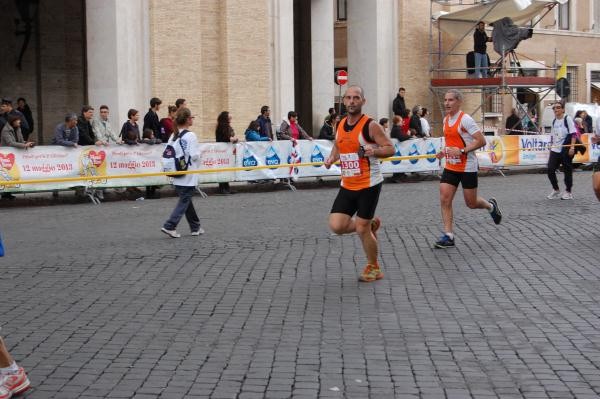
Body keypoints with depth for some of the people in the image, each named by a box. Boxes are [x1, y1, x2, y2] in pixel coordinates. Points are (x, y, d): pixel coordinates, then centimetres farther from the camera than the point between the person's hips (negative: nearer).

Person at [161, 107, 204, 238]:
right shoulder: (190, 136, -14)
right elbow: (194, 155, -18)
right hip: (189, 175, -7)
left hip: (177, 175, 7)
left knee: (186, 200, 16)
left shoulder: (173, 136, 6)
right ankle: (169, 226, -10)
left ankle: (195, 227, 26)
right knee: (184, 201, -1)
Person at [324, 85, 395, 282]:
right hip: (347, 185, 6)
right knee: (336, 226, -4)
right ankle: (371, 224, 24)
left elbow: (390, 149, -10)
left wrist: (374, 151, -29)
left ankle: (374, 268, 19)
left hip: (369, 185, -6)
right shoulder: (341, 125, 7)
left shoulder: (370, 125, -12)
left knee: (362, 229, -3)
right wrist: (331, 158, 3)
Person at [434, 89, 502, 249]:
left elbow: (481, 141, -19)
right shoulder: (446, 119, 8)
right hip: (450, 167, 7)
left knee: (471, 203, 5)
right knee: (444, 200, -6)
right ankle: (448, 236, -2)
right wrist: (445, 151, 7)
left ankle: (491, 205, 38)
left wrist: (461, 151, -26)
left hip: (467, 167, -6)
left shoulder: (465, 119, -16)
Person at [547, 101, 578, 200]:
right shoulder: (554, 121, 13)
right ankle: (556, 190, 16)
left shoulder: (567, 119, -6)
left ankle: (568, 192, 12)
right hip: (555, 150, 6)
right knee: (550, 169, 0)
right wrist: (551, 146, 18)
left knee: (567, 170, 2)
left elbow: (573, 134, -11)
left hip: (566, 150, -6)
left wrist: (572, 147, -18)